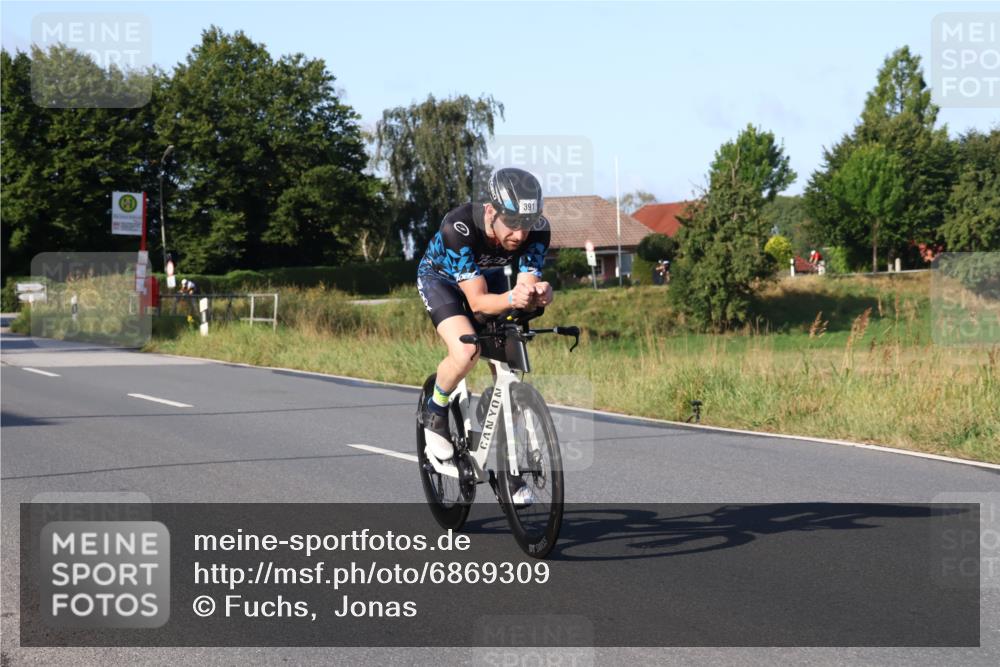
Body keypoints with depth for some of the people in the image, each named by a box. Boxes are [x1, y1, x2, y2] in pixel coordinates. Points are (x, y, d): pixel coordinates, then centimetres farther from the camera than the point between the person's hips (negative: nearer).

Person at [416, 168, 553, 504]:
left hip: (490, 276, 4)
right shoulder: (458, 227, -40)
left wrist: (539, 294, -53)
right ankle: (434, 413, -1)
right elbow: (477, 300, -39)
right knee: (466, 352, -30)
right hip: (441, 278, -4)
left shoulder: (536, 229, -29)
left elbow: (527, 285, -29)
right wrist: (512, 299, -59)